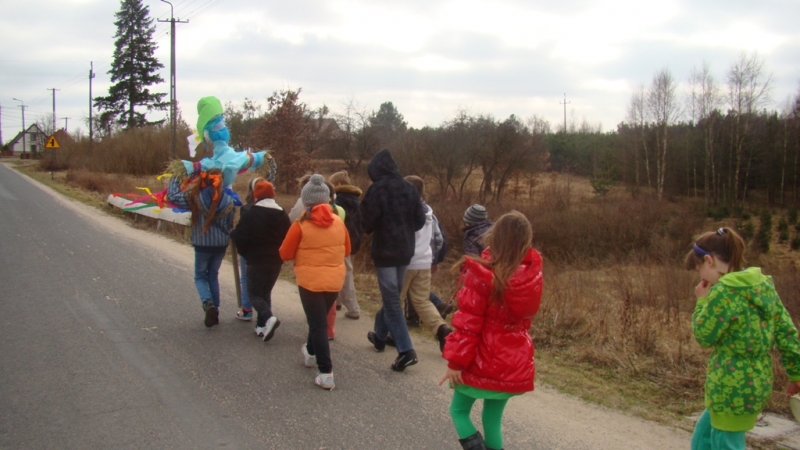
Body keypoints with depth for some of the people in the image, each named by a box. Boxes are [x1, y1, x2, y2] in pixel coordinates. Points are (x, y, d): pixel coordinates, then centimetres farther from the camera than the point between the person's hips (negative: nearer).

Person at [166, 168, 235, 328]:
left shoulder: (195, 197, -14)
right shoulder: (228, 201, -6)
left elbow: (172, 196, -7)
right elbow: (229, 225, 3)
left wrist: (175, 178, 6)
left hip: (202, 245, -2)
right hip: (221, 244, 3)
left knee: (200, 276, 13)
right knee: (213, 276, 20)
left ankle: (208, 303, -14)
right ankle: (215, 311, 18)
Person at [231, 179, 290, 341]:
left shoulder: (250, 214, -12)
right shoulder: (282, 215, 4)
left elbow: (240, 237, -12)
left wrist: (246, 253, 7)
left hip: (256, 261, -5)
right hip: (276, 261, 5)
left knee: (254, 293, 4)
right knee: (266, 292, 18)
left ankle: (268, 317, -20)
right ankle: (262, 325, 15)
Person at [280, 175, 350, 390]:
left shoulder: (301, 225, -13)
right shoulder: (338, 222, -1)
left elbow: (285, 254, -5)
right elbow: (347, 250, 11)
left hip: (310, 280, -5)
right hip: (335, 280, 5)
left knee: (317, 325, 1)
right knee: (320, 320, 25)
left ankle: (326, 374, -4)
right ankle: (311, 353, 46)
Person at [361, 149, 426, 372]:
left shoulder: (377, 189, -13)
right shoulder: (409, 188, 4)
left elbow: (367, 222, -12)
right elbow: (420, 220, 6)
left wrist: (369, 230, 10)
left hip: (385, 250, -6)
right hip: (405, 250, 6)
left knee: (391, 299, -4)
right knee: (391, 295, 21)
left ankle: (405, 350, -11)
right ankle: (380, 335, 38)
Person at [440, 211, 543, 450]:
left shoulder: (483, 275, -18)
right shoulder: (532, 271, -6)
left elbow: (467, 323, -17)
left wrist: (456, 361, -12)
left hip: (482, 362, -5)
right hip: (514, 364, 5)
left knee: (458, 410, 14)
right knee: (493, 418, 18)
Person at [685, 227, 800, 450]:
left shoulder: (725, 291, -19)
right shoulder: (763, 285, 5)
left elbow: (704, 335, -12)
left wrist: (702, 301, -1)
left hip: (732, 388, -9)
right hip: (756, 383, 9)